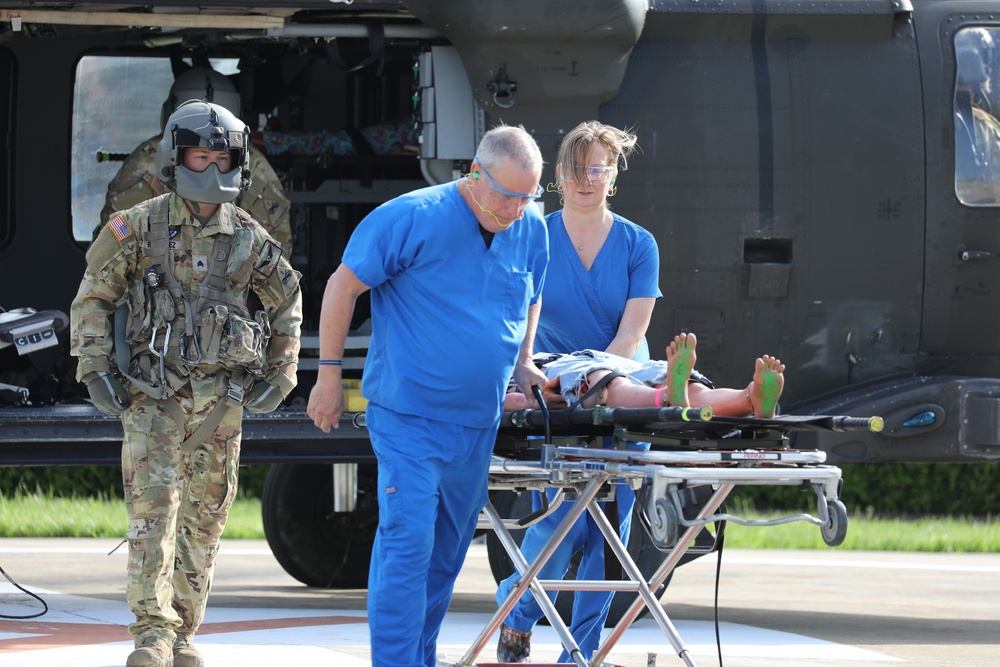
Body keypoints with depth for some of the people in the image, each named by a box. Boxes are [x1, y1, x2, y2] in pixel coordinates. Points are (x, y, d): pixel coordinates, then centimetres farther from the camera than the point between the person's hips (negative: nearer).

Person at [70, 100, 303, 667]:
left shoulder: (248, 238, 3)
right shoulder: (140, 227, -3)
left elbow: (288, 303, 18)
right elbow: (94, 296, 3)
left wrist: (280, 375, 13)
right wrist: (96, 368, -6)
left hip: (220, 398, 3)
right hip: (151, 394, -3)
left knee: (205, 515, 5)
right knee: (154, 507, -13)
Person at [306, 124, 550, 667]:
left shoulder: (531, 231, 6)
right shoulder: (413, 220, -13)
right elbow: (343, 286, -6)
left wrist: (523, 364, 15)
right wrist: (329, 375, -5)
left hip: (478, 421, 6)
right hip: (409, 414, -6)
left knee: (447, 551, 12)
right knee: (407, 541, -14)